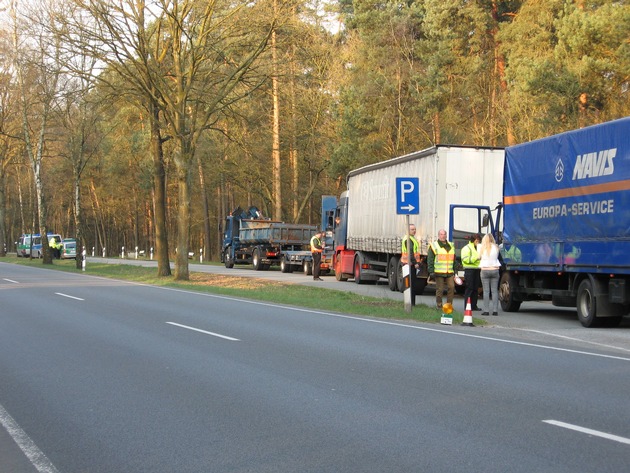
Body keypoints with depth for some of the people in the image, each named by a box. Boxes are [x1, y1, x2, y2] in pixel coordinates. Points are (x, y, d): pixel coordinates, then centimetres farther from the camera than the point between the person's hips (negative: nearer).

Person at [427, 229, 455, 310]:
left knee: (451, 287, -6)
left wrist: (455, 270, 16)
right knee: (439, 289, -1)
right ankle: (439, 305, 10)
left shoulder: (451, 246, 18)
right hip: (439, 272, -4)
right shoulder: (434, 246, 2)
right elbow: (430, 260, -2)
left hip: (450, 272, 4)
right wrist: (431, 271, -10)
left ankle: (449, 304, 4)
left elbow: (454, 260, 22)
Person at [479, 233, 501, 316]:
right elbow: (497, 256, 9)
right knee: (494, 291, 5)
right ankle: (495, 310, 1)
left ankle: (486, 310, -3)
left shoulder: (482, 247, -2)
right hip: (494, 270, 1)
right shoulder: (496, 247, 1)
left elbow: (479, 256, 6)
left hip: (485, 270, -1)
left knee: (486, 291, 0)